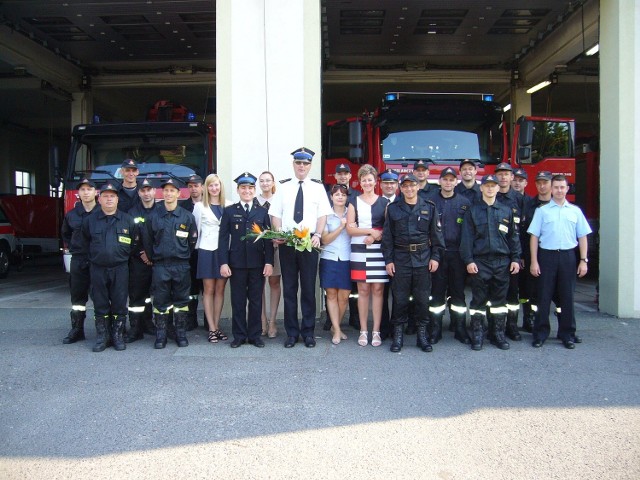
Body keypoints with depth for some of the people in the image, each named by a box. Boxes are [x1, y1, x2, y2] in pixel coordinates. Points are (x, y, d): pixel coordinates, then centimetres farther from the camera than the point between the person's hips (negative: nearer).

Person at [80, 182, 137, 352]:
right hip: (98, 269, 1)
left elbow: (135, 243, 11)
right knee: (100, 304, 6)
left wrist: (123, 255, 7)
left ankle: (118, 336, 13)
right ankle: (101, 337, 14)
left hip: (120, 269, -1)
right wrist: (94, 256, 12)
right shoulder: (90, 220, 6)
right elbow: (85, 243, 18)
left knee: (119, 304, 2)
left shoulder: (128, 220, 3)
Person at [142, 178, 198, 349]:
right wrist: (153, 258, 9)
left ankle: (181, 334, 15)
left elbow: (192, 241, 7)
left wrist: (184, 257, 8)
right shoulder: (153, 216, 3)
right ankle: (160, 336, 13)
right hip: (160, 266, 0)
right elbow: (147, 240, 9)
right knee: (160, 301, 4)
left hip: (181, 266, 0)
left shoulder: (187, 217, 2)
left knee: (181, 300, 6)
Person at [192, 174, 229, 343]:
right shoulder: (200, 206, 2)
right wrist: (196, 247, 6)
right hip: (207, 251, -2)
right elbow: (196, 229, 7)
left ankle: (217, 326, 14)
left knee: (220, 289, 6)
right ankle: (212, 329, 6)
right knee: (209, 290, 1)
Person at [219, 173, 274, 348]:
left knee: (256, 301, 7)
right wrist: (223, 263, -7)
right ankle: (239, 335, 17)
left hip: (257, 263, 1)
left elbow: (268, 239, 5)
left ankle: (254, 335, 17)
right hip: (236, 263, -1)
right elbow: (223, 238, 2)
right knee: (238, 301, 6)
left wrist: (269, 262, -4)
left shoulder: (262, 212, 9)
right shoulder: (229, 211, 7)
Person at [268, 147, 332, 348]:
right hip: (286, 242, 1)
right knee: (289, 288, 6)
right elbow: (275, 214, 7)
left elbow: (323, 214, 2)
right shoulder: (283, 187, 10)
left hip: (310, 242, -1)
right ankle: (291, 332, 15)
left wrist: (317, 235, -12)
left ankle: (308, 332, 15)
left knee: (309, 288, 4)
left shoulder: (317, 187, 7)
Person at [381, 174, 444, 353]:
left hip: (423, 259, 1)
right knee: (400, 298, 3)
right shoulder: (393, 208, 5)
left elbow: (436, 234, 7)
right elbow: (387, 236, 4)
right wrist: (388, 260, -1)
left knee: (422, 298, 5)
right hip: (400, 259, 0)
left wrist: (435, 257, 0)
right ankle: (398, 334, 14)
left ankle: (422, 334, 18)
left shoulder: (429, 207, 6)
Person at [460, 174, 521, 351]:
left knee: (500, 299, 8)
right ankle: (477, 335, 11)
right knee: (479, 300, 2)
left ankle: (498, 333, 18)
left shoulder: (506, 211, 11)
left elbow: (513, 236, 11)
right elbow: (467, 237, -1)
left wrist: (515, 259, 3)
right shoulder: (473, 210, 4)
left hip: (502, 262, 2)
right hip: (480, 261, -2)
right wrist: (469, 260, -9)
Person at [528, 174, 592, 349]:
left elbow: (582, 237, 10)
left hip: (568, 257, 1)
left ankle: (567, 334, 17)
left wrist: (583, 260, 2)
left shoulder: (575, 211, 9)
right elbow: (534, 236, 1)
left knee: (567, 297, 7)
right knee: (544, 296, 2)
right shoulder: (542, 211, 4)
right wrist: (534, 262, -5)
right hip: (547, 255, -1)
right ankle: (540, 333, 10)